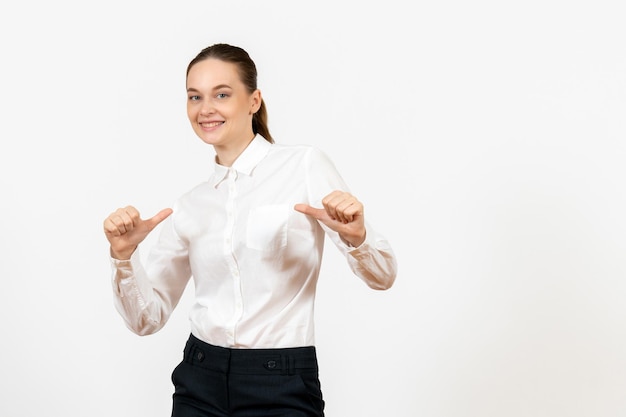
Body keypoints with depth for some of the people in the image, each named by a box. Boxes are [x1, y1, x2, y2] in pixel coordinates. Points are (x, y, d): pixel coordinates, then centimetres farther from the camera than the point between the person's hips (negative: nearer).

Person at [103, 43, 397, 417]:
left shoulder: (304, 165, -5)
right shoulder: (189, 206, 7)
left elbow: (382, 277, -6)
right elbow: (147, 318, 7)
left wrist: (356, 238, -26)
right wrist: (124, 258, -9)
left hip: (283, 386, -3)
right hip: (200, 383, 4)